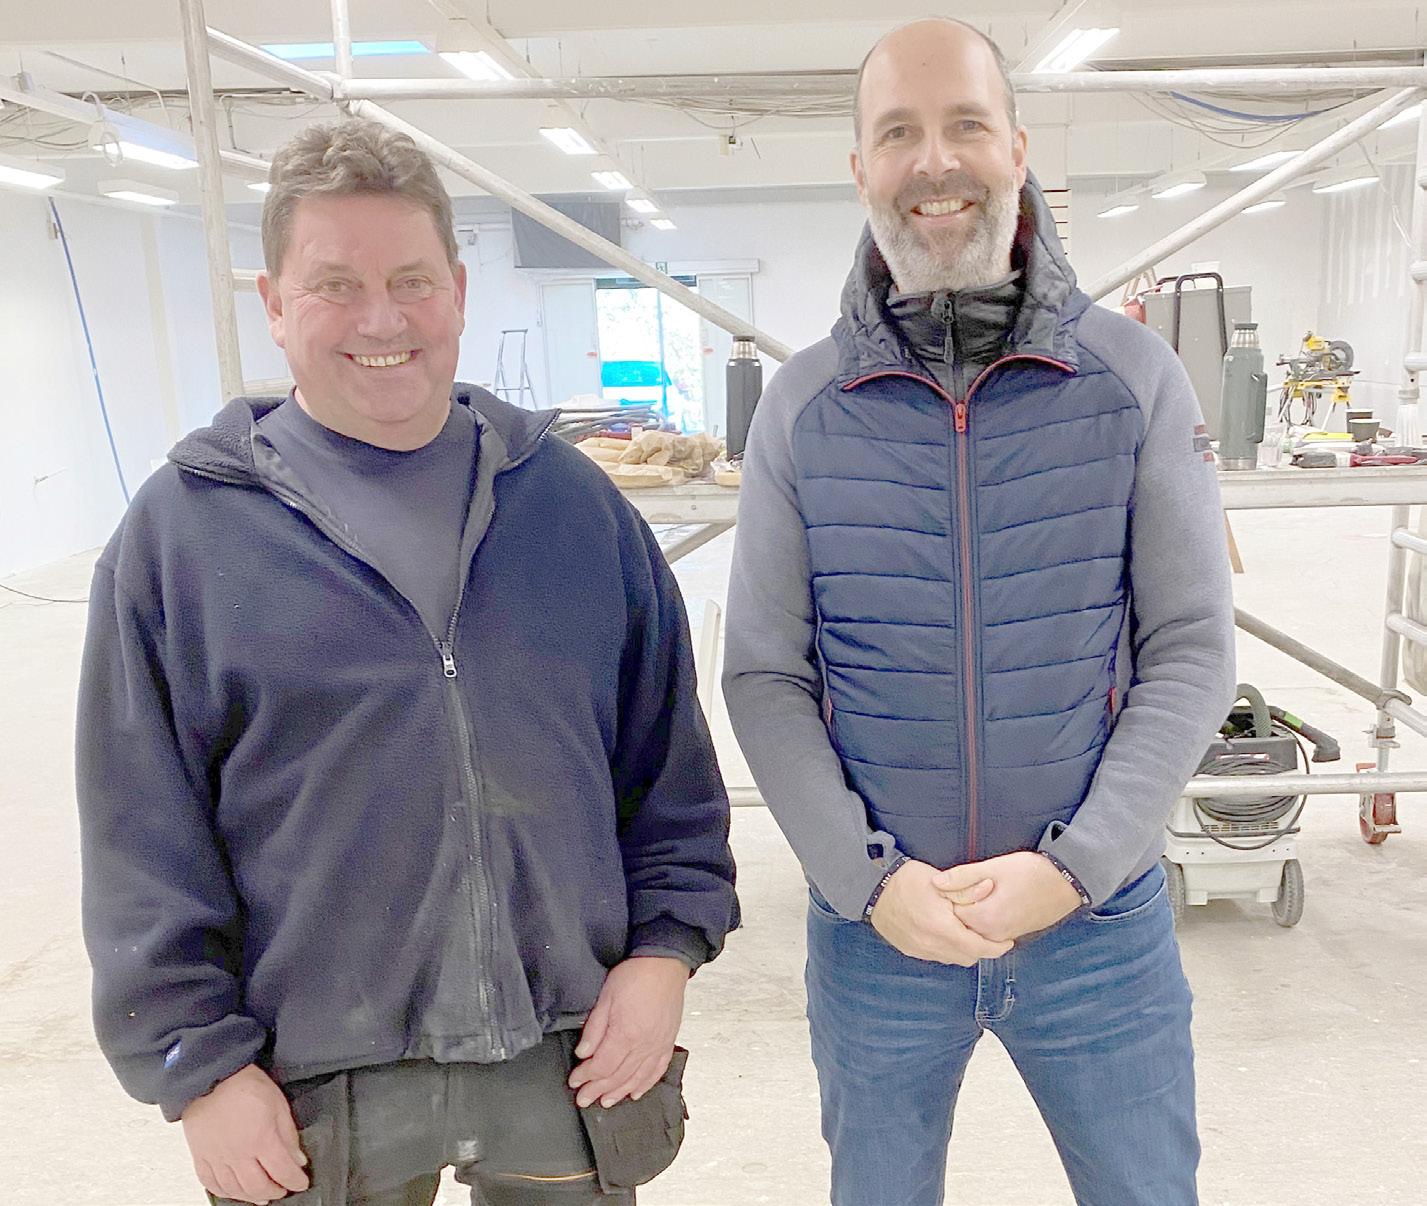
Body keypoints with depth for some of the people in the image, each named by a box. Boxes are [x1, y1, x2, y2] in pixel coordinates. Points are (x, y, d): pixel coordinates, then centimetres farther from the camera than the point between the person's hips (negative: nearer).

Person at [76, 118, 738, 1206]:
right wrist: (200, 1064, -5)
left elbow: (670, 753, 5)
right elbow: (146, 835, -3)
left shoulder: (571, 499, 1)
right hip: (311, 1093, -1)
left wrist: (667, 946, -2)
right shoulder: (182, 528, -5)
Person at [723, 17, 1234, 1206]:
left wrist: (1073, 865, -14)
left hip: (1103, 919, 0)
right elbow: (766, 679, -3)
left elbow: (1191, 650, -5)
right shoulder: (802, 406, -3)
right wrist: (870, 880, -13)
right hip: (872, 925, 1)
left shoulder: (1137, 378, -4)